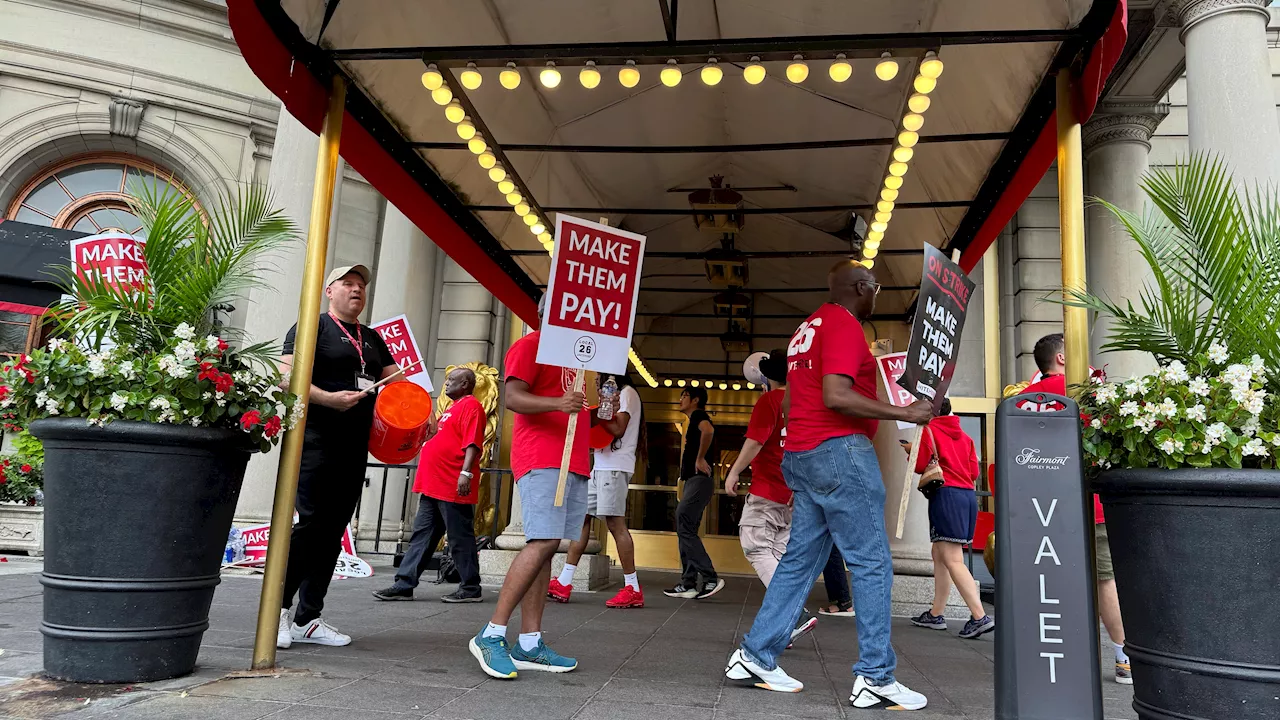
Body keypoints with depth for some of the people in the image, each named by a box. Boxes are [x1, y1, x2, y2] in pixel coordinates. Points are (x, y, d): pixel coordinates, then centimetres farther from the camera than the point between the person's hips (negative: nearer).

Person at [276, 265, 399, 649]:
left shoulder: (372, 338, 21)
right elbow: (289, 378, -10)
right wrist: (329, 398, -24)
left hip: (355, 445, 7)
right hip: (316, 440, -7)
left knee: (333, 530, 7)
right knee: (309, 522, -13)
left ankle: (308, 619, 14)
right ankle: (279, 607, 3)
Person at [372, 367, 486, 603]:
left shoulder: (470, 405, -8)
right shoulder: (452, 408, 22)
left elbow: (472, 442, -19)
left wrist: (465, 472, -27)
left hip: (453, 488, -10)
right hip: (433, 486, 10)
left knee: (460, 539, -4)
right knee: (422, 535, 9)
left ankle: (471, 589, 4)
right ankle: (404, 584, 13)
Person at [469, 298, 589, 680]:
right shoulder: (530, 345, 0)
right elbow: (513, 397, -14)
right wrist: (558, 403, -28)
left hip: (573, 462, 8)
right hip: (541, 459, -8)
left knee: (544, 547, 5)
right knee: (543, 542, -18)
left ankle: (530, 644, 6)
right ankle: (492, 634, -12)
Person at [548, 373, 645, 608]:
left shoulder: (627, 392, -3)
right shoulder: (615, 396, 25)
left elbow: (618, 430, -14)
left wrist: (597, 415, -6)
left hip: (614, 468, -10)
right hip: (600, 467, 10)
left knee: (615, 523, -12)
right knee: (581, 517, 5)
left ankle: (633, 589, -8)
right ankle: (564, 583, 7)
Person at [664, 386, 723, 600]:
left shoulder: (698, 415, -6)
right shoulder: (694, 421, 24)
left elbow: (708, 430, -29)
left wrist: (700, 458, -23)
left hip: (699, 480, -10)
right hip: (694, 480, 10)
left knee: (685, 528, -15)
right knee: (686, 530, 8)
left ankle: (711, 579, -15)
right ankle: (688, 584, 9)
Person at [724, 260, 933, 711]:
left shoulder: (809, 327, 21)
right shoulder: (845, 325, -9)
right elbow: (835, 396, -21)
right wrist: (904, 413, -17)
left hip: (802, 454, 10)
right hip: (840, 451, -9)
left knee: (801, 559, 11)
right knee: (871, 562, -3)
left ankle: (755, 656, 13)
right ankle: (875, 677, 1)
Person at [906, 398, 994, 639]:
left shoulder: (929, 430, 0)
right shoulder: (964, 436, 19)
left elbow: (920, 466, -6)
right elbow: (974, 471, 14)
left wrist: (912, 450, 13)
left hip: (946, 495, -8)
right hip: (968, 495, 8)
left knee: (953, 560, -11)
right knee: (940, 555, 15)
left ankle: (980, 617, -20)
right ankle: (935, 615, 18)